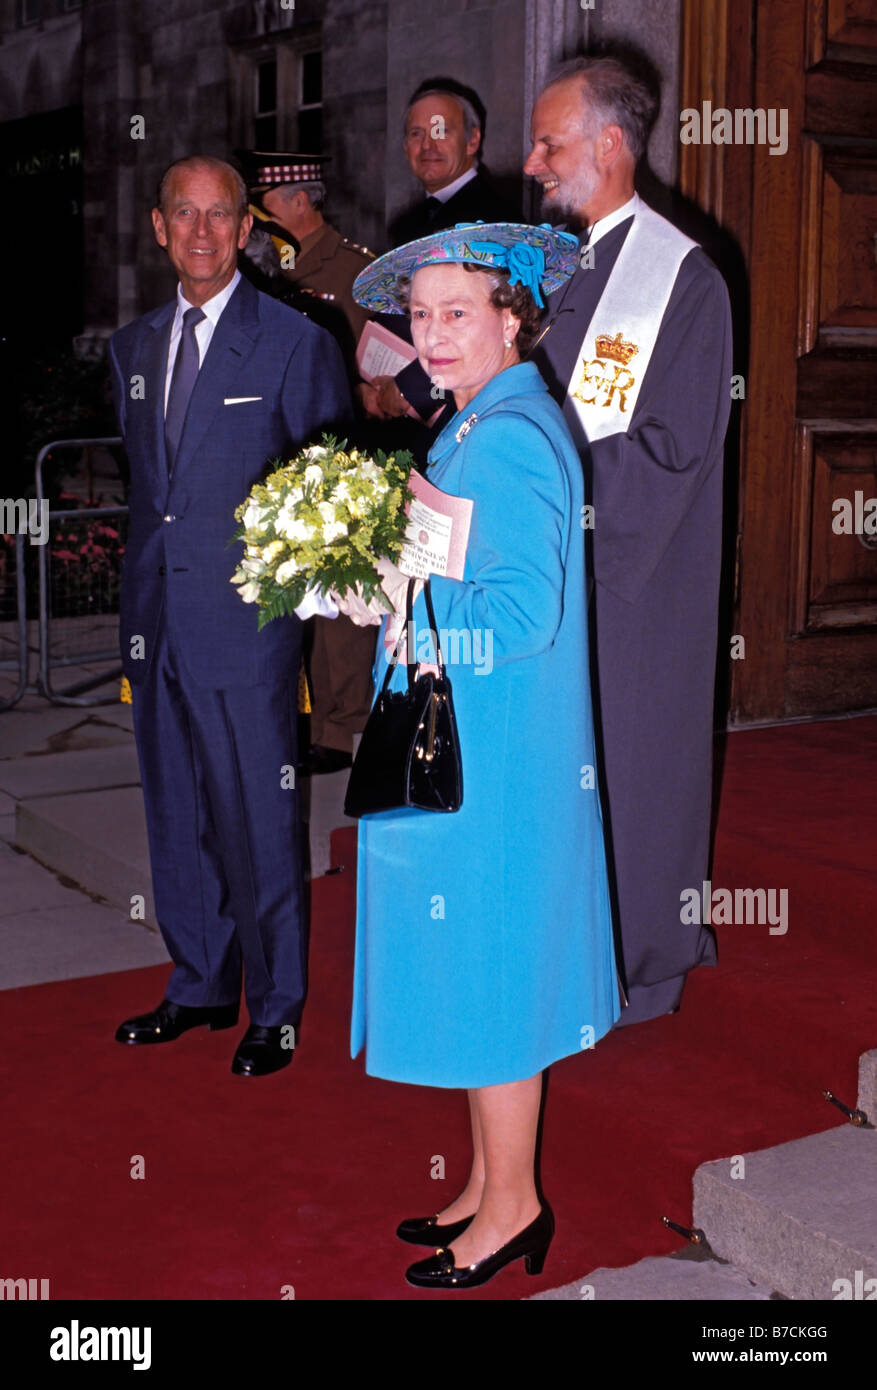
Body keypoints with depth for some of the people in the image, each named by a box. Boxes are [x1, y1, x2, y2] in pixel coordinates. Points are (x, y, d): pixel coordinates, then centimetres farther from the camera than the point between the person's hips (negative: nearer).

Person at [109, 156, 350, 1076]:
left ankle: (275, 1009, 17)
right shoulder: (132, 347, 14)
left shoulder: (295, 344, -4)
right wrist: (144, 590, 16)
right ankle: (199, 987, 31)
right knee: (175, 817, 14)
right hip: (156, 622, 6)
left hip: (245, 621, -6)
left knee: (256, 820, 1)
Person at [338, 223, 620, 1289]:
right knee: (479, 974, 17)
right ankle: (491, 1188, 31)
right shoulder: (479, 426, 13)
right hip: (467, 751, 10)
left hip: (493, 766, -10)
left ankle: (511, 1206, 20)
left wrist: (396, 599, -17)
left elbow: (524, 612, -24)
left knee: (487, 974, 3)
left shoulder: (506, 440, -18)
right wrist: (386, 577, 6)